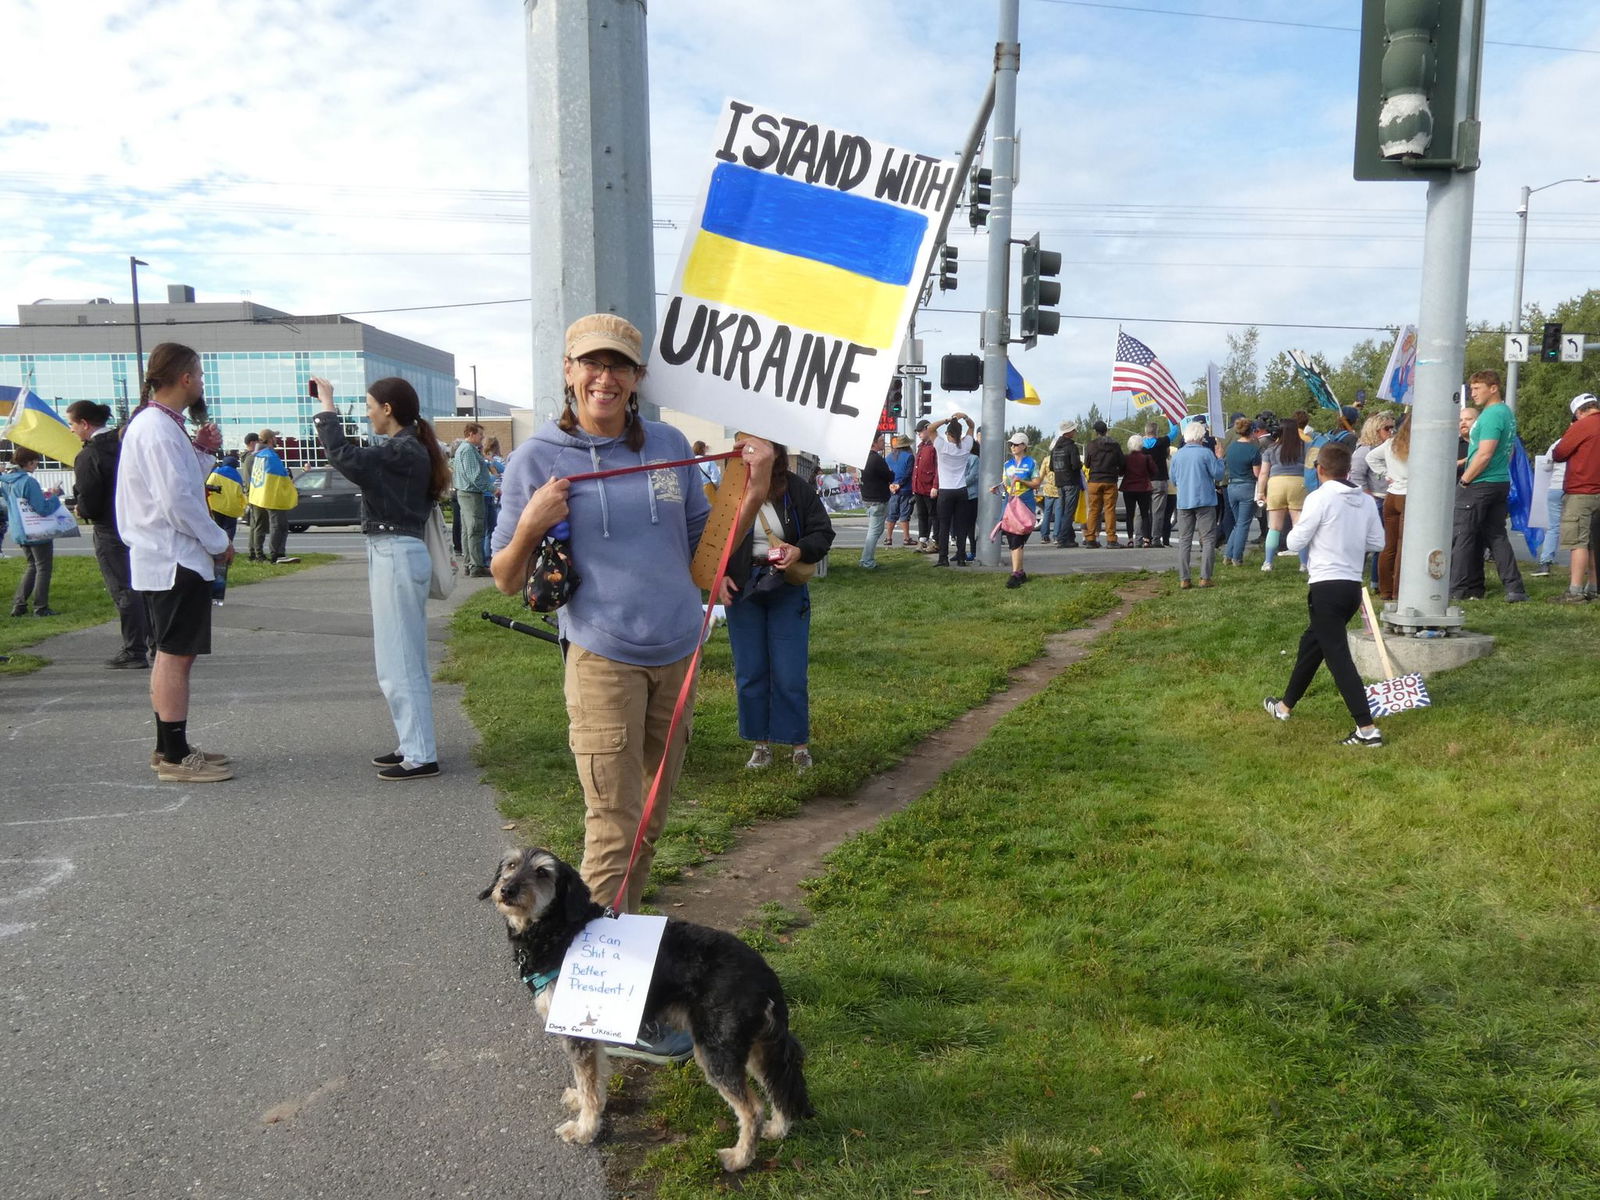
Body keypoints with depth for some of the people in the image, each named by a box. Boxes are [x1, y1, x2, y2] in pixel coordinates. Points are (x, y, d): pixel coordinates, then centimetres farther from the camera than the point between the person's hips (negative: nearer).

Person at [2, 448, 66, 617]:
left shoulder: (6, 480, 4)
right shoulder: (29, 481, -22)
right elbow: (43, 509, -23)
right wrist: (53, 496, -6)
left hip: (19, 532, 8)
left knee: (32, 567, 21)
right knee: (43, 569, 6)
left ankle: (18, 605, 17)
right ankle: (41, 608, 9)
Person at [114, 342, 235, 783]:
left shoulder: (159, 424, 15)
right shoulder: (158, 429, -17)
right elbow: (178, 502, -22)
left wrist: (202, 451, 5)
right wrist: (219, 544, -12)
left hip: (166, 558, 11)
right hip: (175, 560, -11)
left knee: (171, 655, 15)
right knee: (175, 656, -6)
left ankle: (170, 747, 24)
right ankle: (175, 757, -2)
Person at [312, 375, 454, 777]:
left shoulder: (404, 451, -16)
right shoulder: (406, 449, 14)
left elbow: (346, 459, -26)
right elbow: (360, 463, 15)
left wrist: (327, 407, -15)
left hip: (396, 556, -11)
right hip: (393, 554, 11)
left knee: (400, 663, -6)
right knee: (404, 660, 16)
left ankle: (420, 756, -1)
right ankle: (412, 744, 25)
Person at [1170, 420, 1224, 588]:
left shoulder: (1177, 455, 4)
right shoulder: (1206, 452, -8)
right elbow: (1218, 474, -4)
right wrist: (1219, 458, 10)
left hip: (1183, 503, 4)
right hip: (1204, 501, -4)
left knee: (1184, 541, 7)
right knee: (1208, 540, 2)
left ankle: (1183, 579, 2)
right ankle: (1205, 578, -5)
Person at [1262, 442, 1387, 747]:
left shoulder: (1319, 498, -13)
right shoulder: (1365, 501, 7)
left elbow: (1295, 543, -10)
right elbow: (1377, 542, 10)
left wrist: (1297, 528, 10)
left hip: (1327, 587, -8)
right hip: (1353, 585, 8)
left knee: (1338, 656, -7)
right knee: (1311, 643, 22)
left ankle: (1367, 728, -12)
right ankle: (1286, 704, 37)